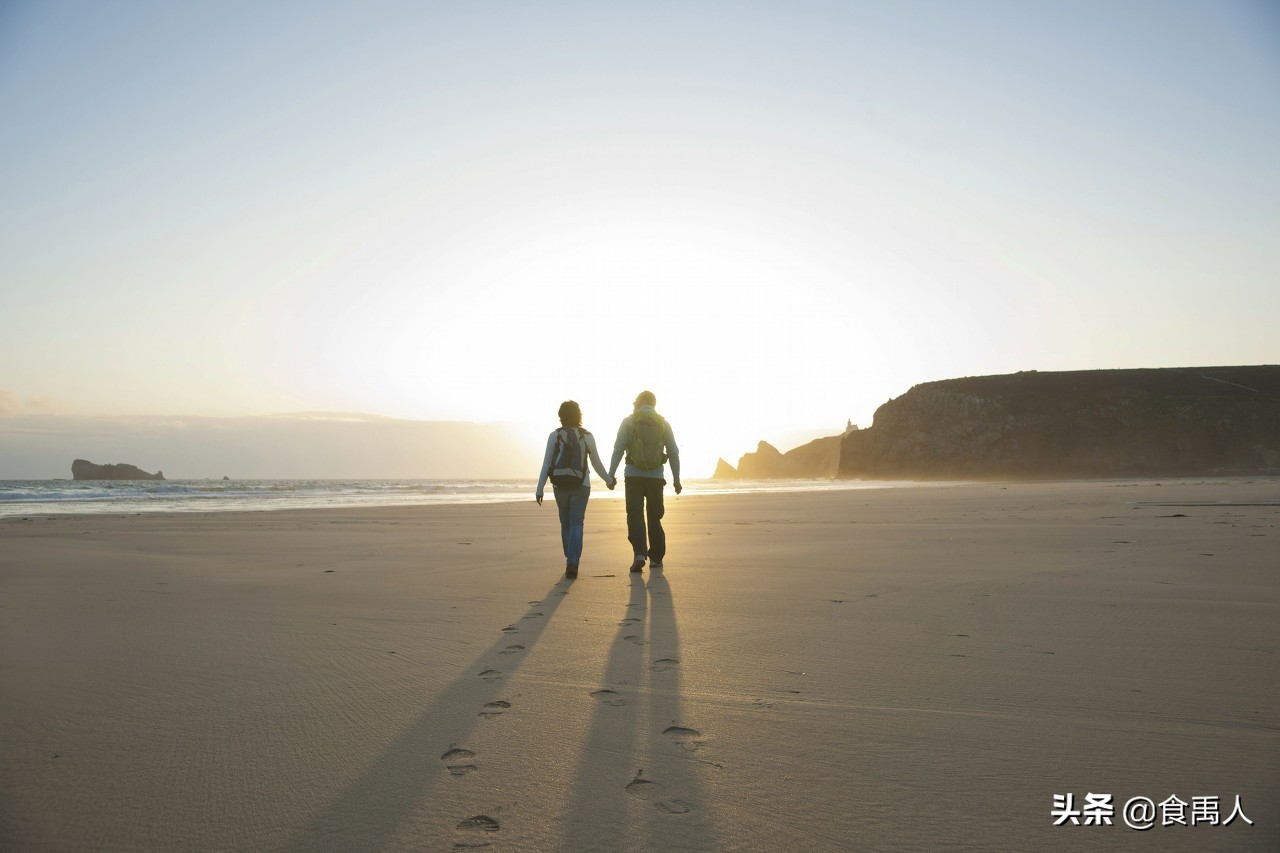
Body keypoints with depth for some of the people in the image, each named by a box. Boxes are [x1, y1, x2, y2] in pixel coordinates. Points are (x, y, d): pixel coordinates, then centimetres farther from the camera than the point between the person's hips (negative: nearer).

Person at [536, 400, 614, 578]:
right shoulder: (587, 437, -1)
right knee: (576, 525, -2)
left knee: (566, 524, 16)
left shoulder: (555, 435, -3)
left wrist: (539, 489, -3)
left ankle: (571, 561, 23)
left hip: (560, 485, 1)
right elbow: (597, 464, 7)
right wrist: (609, 480, 24)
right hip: (581, 486, -1)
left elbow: (546, 464, -6)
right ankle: (572, 563, -19)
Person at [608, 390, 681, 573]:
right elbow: (674, 453, 7)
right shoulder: (664, 423, 6)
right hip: (656, 476, 2)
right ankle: (656, 558, 19)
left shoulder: (629, 421, 0)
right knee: (654, 517, 14)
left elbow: (618, 449, -5)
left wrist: (611, 475, -3)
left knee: (635, 516, -1)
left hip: (633, 475, -2)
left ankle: (640, 553, -19)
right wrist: (676, 479, 13)